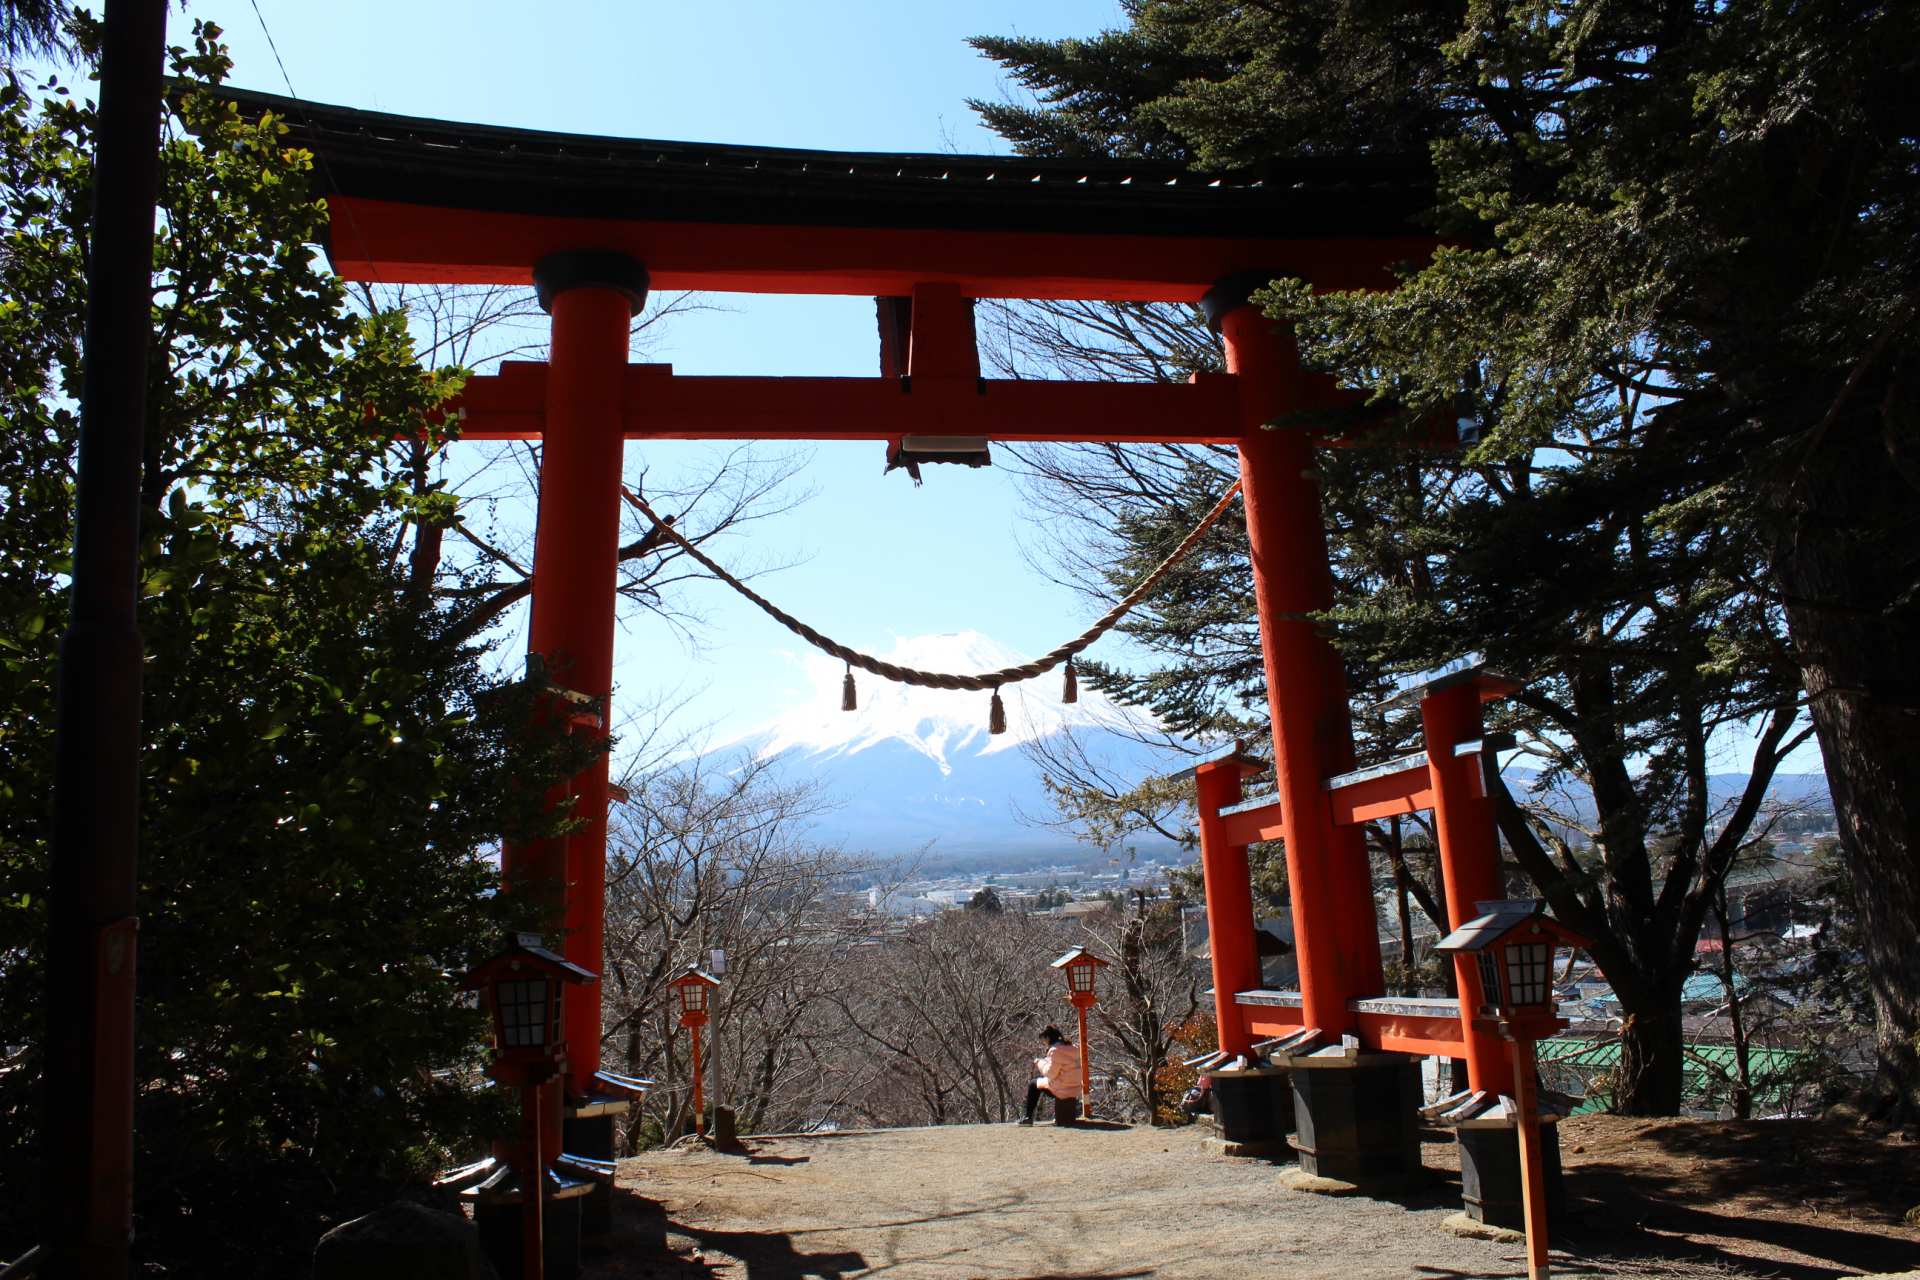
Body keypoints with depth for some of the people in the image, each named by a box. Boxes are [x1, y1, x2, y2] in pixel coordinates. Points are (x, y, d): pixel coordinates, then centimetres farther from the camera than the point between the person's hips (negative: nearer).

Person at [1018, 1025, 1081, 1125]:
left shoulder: (1055, 1050, -19)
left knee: (1032, 1084, 11)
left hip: (1062, 1090, -8)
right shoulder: (1071, 1047, 8)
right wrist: (1043, 1062, 14)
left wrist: (1040, 1063, -1)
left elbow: (1051, 1073, -17)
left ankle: (1028, 1116, 15)